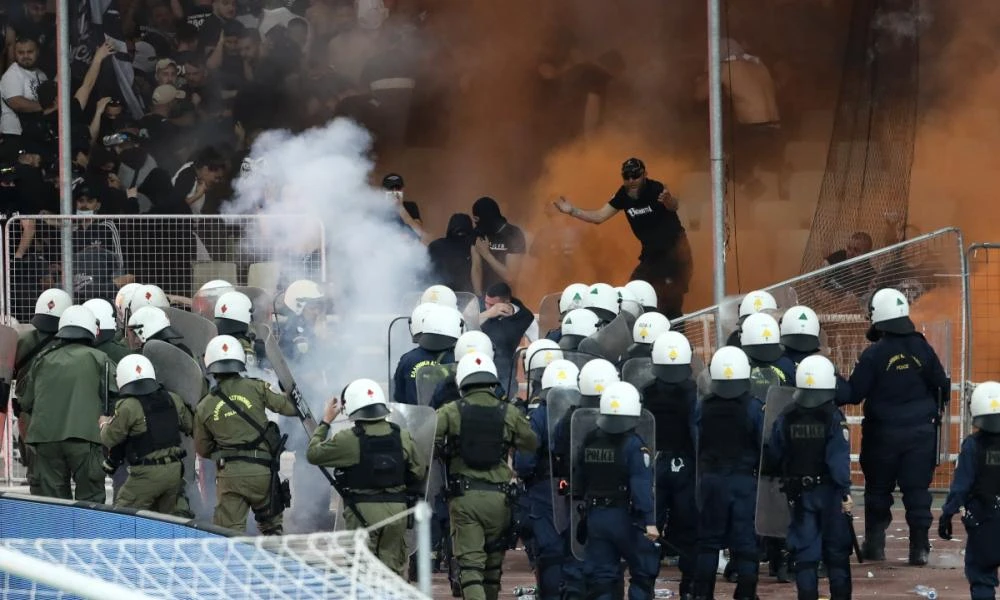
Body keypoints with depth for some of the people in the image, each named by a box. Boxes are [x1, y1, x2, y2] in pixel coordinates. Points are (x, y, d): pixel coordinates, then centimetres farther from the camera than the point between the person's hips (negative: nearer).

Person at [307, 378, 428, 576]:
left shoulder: (348, 440, -12)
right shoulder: (402, 437, 1)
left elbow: (313, 454, 0)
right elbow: (419, 473, 10)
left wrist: (325, 421, 10)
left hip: (364, 510, -4)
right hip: (396, 508, 4)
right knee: (393, 566, 11)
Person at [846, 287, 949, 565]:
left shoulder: (873, 354, -12)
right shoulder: (922, 349, -2)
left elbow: (854, 394, -11)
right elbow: (942, 387, 4)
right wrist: (930, 406, 23)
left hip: (883, 433, -2)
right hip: (920, 432, 2)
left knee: (878, 489, 12)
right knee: (917, 490, 4)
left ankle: (875, 544, 16)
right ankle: (920, 547, -1)